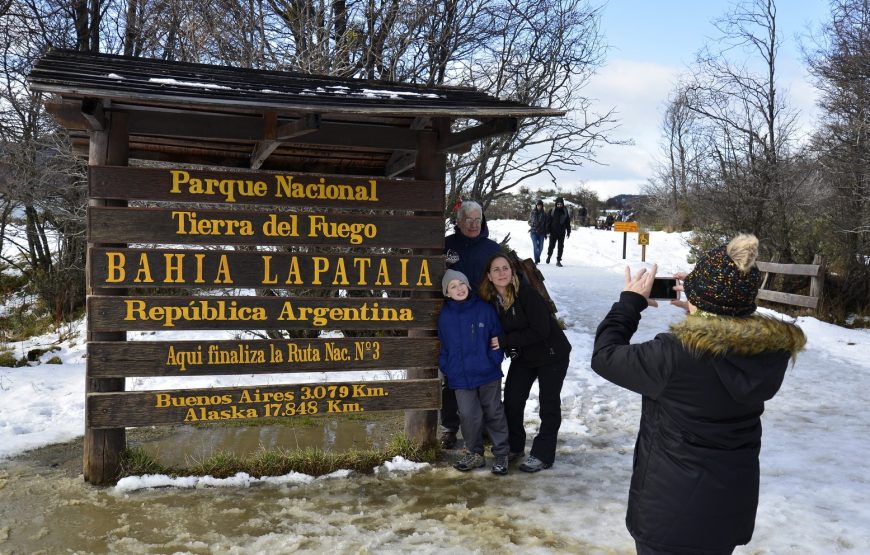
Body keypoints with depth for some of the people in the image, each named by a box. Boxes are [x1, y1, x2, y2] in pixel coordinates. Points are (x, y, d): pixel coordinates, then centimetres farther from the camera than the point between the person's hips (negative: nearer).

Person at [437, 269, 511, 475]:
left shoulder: (484, 309, -5)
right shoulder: (445, 316, 0)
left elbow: (498, 337, 1)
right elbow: (444, 346, 10)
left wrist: (495, 361, -8)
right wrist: (445, 366, 0)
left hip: (488, 374, -1)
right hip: (460, 377, 1)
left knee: (494, 413, 10)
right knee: (469, 415, -3)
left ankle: (501, 454, 24)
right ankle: (475, 453, 18)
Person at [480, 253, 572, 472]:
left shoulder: (527, 293, -26)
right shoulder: (492, 300, -6)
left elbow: (540, 331, -27)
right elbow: (499, 331, 7)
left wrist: (505, 341, -25)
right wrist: (509, 347, -14)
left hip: (551, 355, -6)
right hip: (522, 356, 6)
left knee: (548, 405, 2)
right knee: (511, 401, 6)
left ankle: (542, 455, 14)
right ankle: (514, 447, 25)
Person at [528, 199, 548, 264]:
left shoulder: (544, 214, 5)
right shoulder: (532, 213, 4)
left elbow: (546, 224, 8)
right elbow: (529, 222, 11)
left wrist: (545, 234, 5)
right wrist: (532, 224, -12)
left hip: (541, 232, 1)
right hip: (534, 232, -1)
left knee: (540, 247, 5)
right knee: (535, 246, -14)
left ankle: (538, 257, 29)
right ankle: (536, 259, -9)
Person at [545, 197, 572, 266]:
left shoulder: (565, 212, 5)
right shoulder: (552, 211, -1)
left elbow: (568, 223, 11)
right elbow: (548, 221, 0)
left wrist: (568, 231, 8)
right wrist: (548, 231, -6)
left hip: (562, 233, 2)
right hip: (553, 232, -2)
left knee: (560, 247, 1)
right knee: (551, 245, -2)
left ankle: (558, 261, 7)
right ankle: (549, 255, 27)